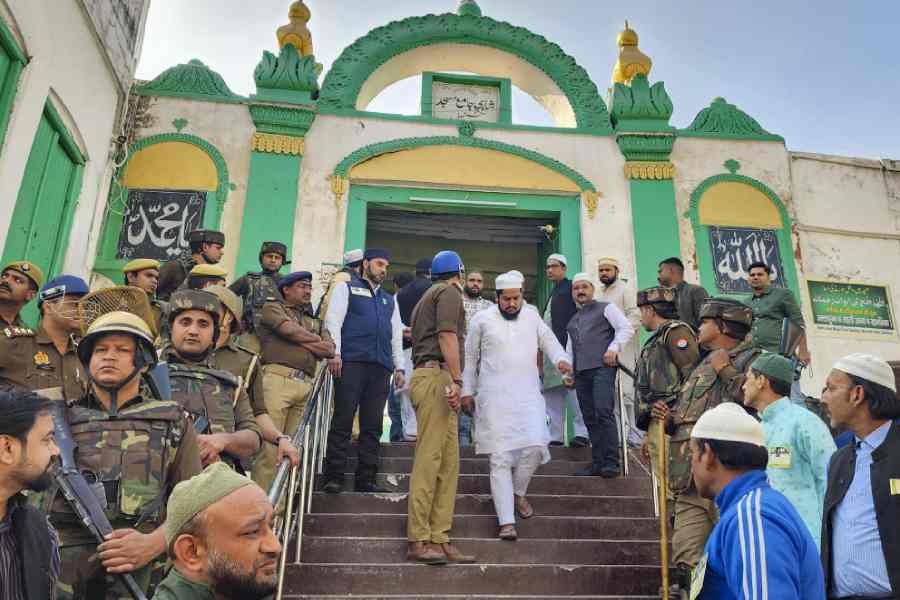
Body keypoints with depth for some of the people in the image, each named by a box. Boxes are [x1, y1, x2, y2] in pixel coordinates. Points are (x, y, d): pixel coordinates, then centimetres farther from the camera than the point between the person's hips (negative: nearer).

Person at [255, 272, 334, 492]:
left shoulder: (314, 321, 29)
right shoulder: (273, 308, 15)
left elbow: (330, 350, 15)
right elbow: (290, 330, -4)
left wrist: (302, 340, 3)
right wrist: (316, 341, 11)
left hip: (305, 385, 5)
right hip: (278, 378, -5)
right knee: (270, 444, -11)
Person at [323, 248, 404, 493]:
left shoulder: (390, 300, 29)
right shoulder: (347, 288, 16)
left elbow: (397, 335, 26)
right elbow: (333, 320, 3)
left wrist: (399, 366, 15)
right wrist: (334, 353, -10)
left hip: (381, 367, 5)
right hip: (351, 362, -4)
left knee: (373, 425, 2)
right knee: (342, 421, -8)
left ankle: (366, 479, 6)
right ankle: (333, 477, -3)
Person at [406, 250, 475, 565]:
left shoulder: (426, 297, 30)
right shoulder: (449, 292, 2)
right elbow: (447, 335, -12)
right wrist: (456, 380, -17)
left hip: (424, 374, 9)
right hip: (438, 375, -9)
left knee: (449, 461, 4)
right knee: (429, 457, -12)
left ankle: (439, 539, 3)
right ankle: (418, 541, -13)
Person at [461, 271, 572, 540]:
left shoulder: (532, 317, 13)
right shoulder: (482, 320, 5)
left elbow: (549, 341, 6)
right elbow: (469, 357, 11)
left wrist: (561, 359, -16)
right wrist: (467, 390, 8)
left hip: (528, 394, 2)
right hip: (494, 397, -2)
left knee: (535, 446, -12)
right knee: (500, 457, -5)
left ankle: (518, 493, 18)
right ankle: (506, 522, 0)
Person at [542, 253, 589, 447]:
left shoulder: (571, 287, 1)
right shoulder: (553, 293, 25)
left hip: (567, 345, -9)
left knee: (571, 388, -13)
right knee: (552, 392, 7)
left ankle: (582, 433, -10)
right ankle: (555, 436, 10)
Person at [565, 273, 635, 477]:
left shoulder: (606, 308, 11)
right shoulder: (573, 320, 28)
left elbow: (626, 328, 0)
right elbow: (569, 348, 29)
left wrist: (614, 348, -13)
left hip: (602, 368, -6)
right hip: (581, 372, 6)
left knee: (604, 413, -17)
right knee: (590, 419, 4)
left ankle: (611, 463, -15)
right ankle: (597, 463, 8)